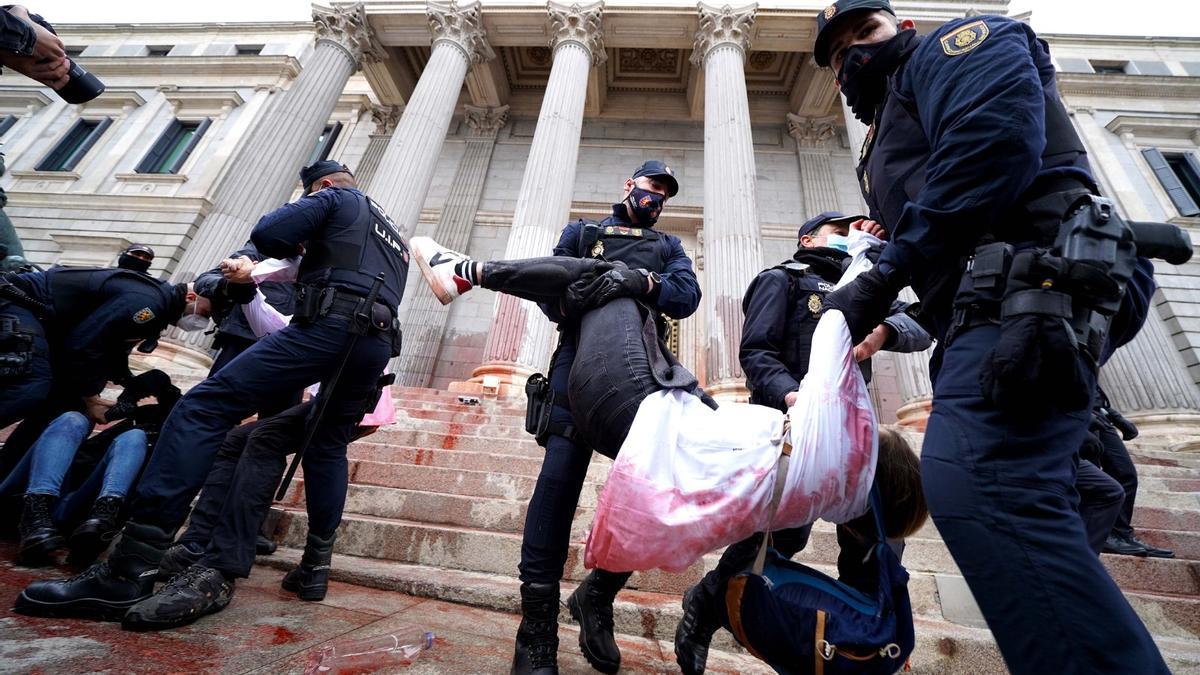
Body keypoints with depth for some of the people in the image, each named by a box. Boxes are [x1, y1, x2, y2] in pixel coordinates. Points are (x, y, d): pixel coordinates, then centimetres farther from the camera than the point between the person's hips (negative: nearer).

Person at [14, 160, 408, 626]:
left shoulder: (335, 198, 14)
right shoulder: (395, 236, 36)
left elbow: (266, 235, 2)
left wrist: (298, 243, 23)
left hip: (329, 326, -8)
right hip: (378, 345, 8)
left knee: (202, 409, -6)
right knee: (328, 448, 18)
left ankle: (128, 573, -12)